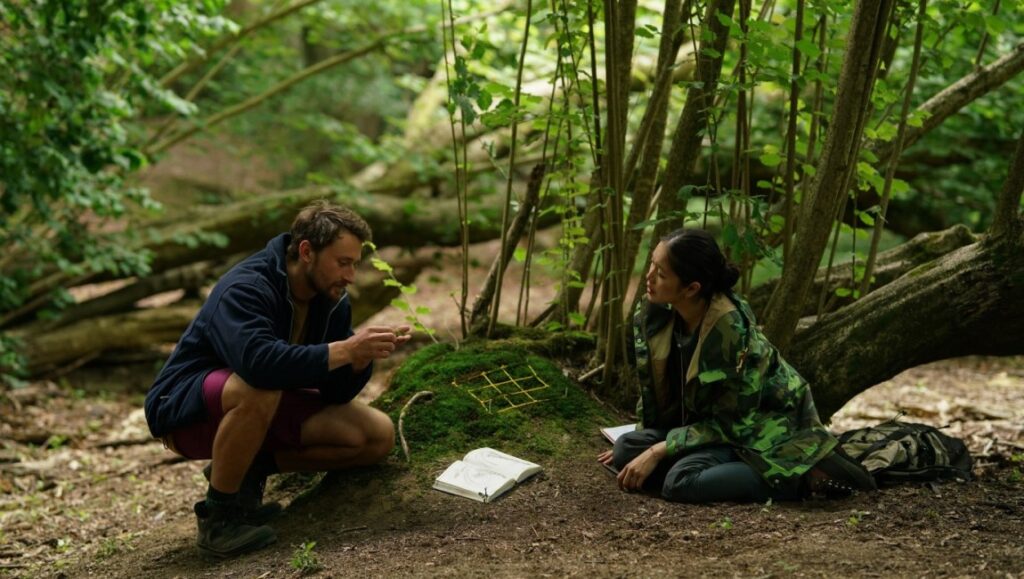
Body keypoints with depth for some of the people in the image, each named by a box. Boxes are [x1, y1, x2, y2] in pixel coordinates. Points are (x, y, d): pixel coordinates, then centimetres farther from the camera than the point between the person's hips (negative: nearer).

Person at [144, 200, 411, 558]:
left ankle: (250, 468, 3)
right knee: (259, 388, -41)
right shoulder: (246, 288, -26)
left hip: (263, 407, 7)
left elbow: (336, 392, -4)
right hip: (184, 408, -7)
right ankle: (217, 514, -21)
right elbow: (257, 360, -45)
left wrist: (363, 356, -24)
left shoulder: (332, 300, -4)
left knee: (378, 436, -7)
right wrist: (343, 350, -40)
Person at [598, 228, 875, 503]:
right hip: (706, 418, 8)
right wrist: (641, 443, 7)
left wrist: (659, 451, -24)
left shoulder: (731, 330, -30)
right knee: (626, 451, -11)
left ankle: (801, 476, -15)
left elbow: (731, 422, -24)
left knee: (681, 482, -29)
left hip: (764, 427, -8)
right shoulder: (654, 313, -11)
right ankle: (745, 466, -4)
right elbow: (652, 386, 6)